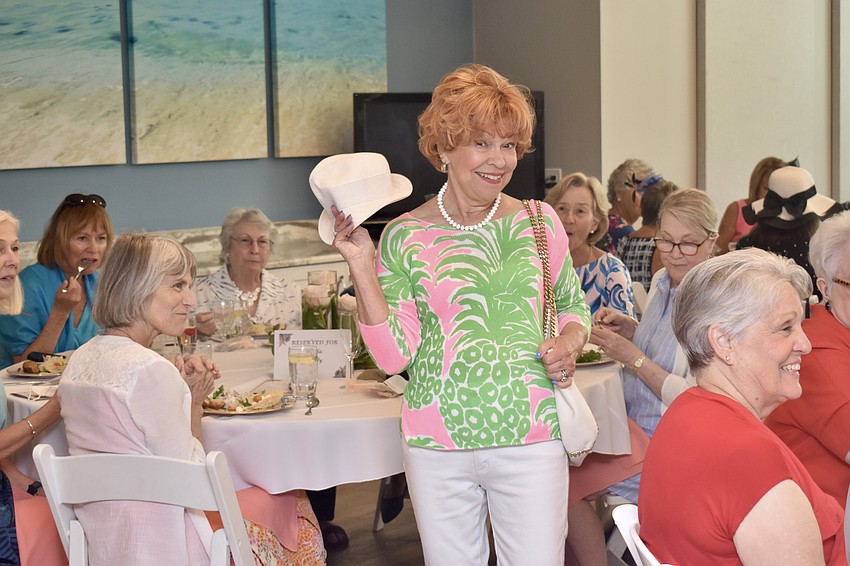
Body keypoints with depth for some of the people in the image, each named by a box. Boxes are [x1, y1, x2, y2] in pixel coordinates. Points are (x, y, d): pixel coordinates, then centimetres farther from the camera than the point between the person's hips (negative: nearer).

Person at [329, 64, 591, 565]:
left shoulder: (540, 223, 5)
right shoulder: (405, 237, 0)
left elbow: (573, 304, 19)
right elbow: (395, 354, -5)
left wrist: (569, 342, -2)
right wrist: (362, 267, -12)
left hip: (531, 439, 1)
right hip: (438, 447, 0)